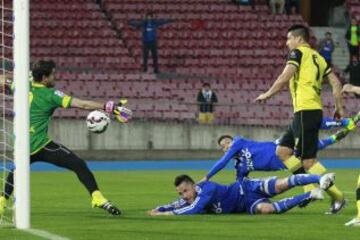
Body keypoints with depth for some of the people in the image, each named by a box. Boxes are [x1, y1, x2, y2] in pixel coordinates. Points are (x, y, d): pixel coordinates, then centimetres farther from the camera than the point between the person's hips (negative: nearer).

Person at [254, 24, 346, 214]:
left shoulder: (298, 53, -4)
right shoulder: (317, 57, 19)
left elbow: (284, 78, -12)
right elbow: (335, 83, 14)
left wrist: (267, 94, 0)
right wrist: (339, 107, 16)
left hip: (305, 111, -9)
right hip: (315, 111, 9)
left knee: (307, 160, -9)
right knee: (282, 151, 12)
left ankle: (337, 197, -9)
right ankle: (312, 189, 6)